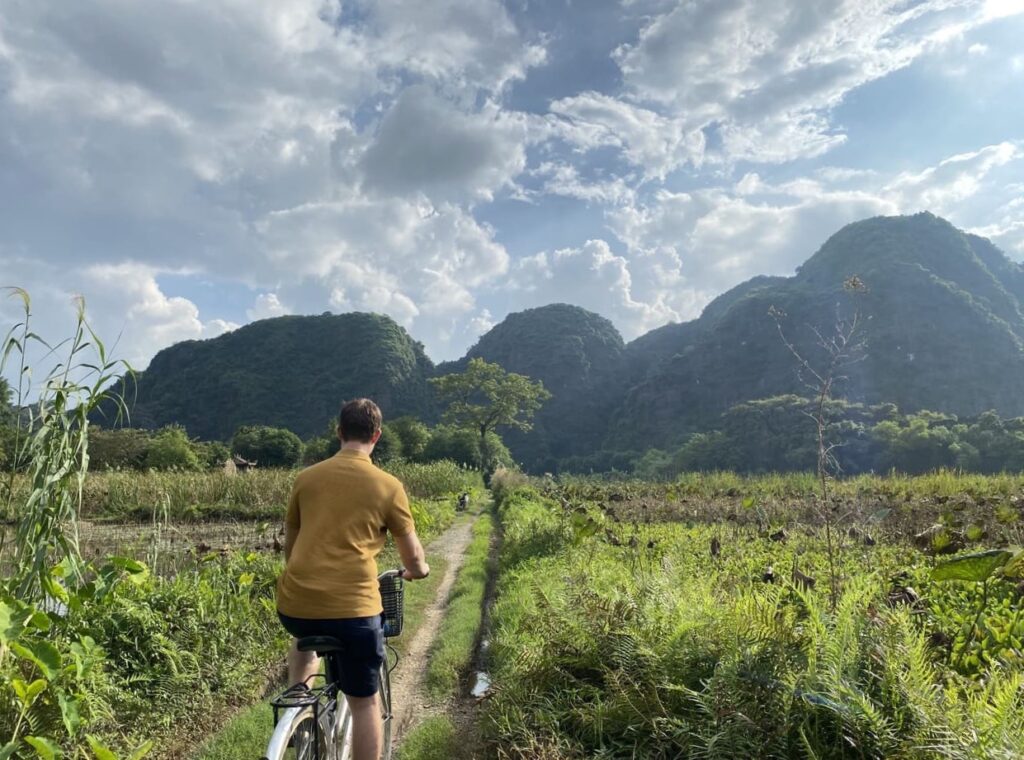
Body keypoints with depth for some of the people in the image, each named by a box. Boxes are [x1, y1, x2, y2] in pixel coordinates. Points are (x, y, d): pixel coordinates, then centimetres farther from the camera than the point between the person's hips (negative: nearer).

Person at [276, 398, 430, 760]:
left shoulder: (306, 478, 7)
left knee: (306, 637, 39)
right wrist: (419, 569, 27)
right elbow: (412, 557, 4)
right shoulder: (388, 486, -3)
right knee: (364, 703, 14)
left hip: (295, 604, 4)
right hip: (354, 609, -3)